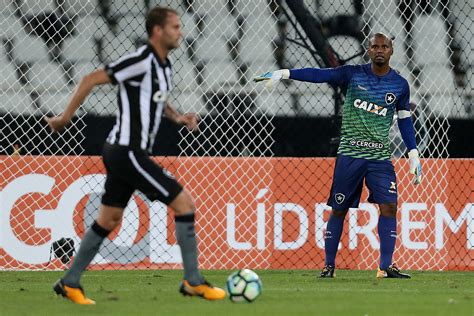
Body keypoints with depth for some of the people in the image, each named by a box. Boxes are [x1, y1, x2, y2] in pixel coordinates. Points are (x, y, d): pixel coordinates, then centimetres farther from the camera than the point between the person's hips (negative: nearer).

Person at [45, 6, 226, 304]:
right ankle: (193, 281, -3)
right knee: (184, 202, -9)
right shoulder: (141, 60, -18)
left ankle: (70, 283, 21)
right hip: (128, 151, -10)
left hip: (126, 153, 10)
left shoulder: (164, 65, 10)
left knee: (109, 220, 15)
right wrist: (65, 118, -11)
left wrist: (178, 117, 9)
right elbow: (91, 79, -17)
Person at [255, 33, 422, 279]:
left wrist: (413, 154, 11)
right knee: (339, 210, 3)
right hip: (349, 154, -1)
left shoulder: (400, 85, 6)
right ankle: (329, 265, 14)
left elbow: (404, 120, 15)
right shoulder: (353, 74, 0)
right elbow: (319, 74, -8)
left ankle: (386, 266, -10)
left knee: (389, 206, -14)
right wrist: (284, 73, -20)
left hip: (380, 157, 1)